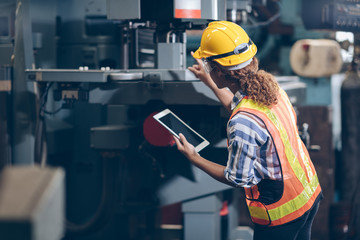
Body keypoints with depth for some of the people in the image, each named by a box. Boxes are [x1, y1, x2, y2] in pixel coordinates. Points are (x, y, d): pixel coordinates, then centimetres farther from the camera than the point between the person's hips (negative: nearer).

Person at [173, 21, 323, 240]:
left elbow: (238, 179, -18)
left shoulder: (242, 124, -32)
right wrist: (209, 83, 24)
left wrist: (194, 158, -8)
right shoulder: (270, 85, -7)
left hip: (281, 213, -7)